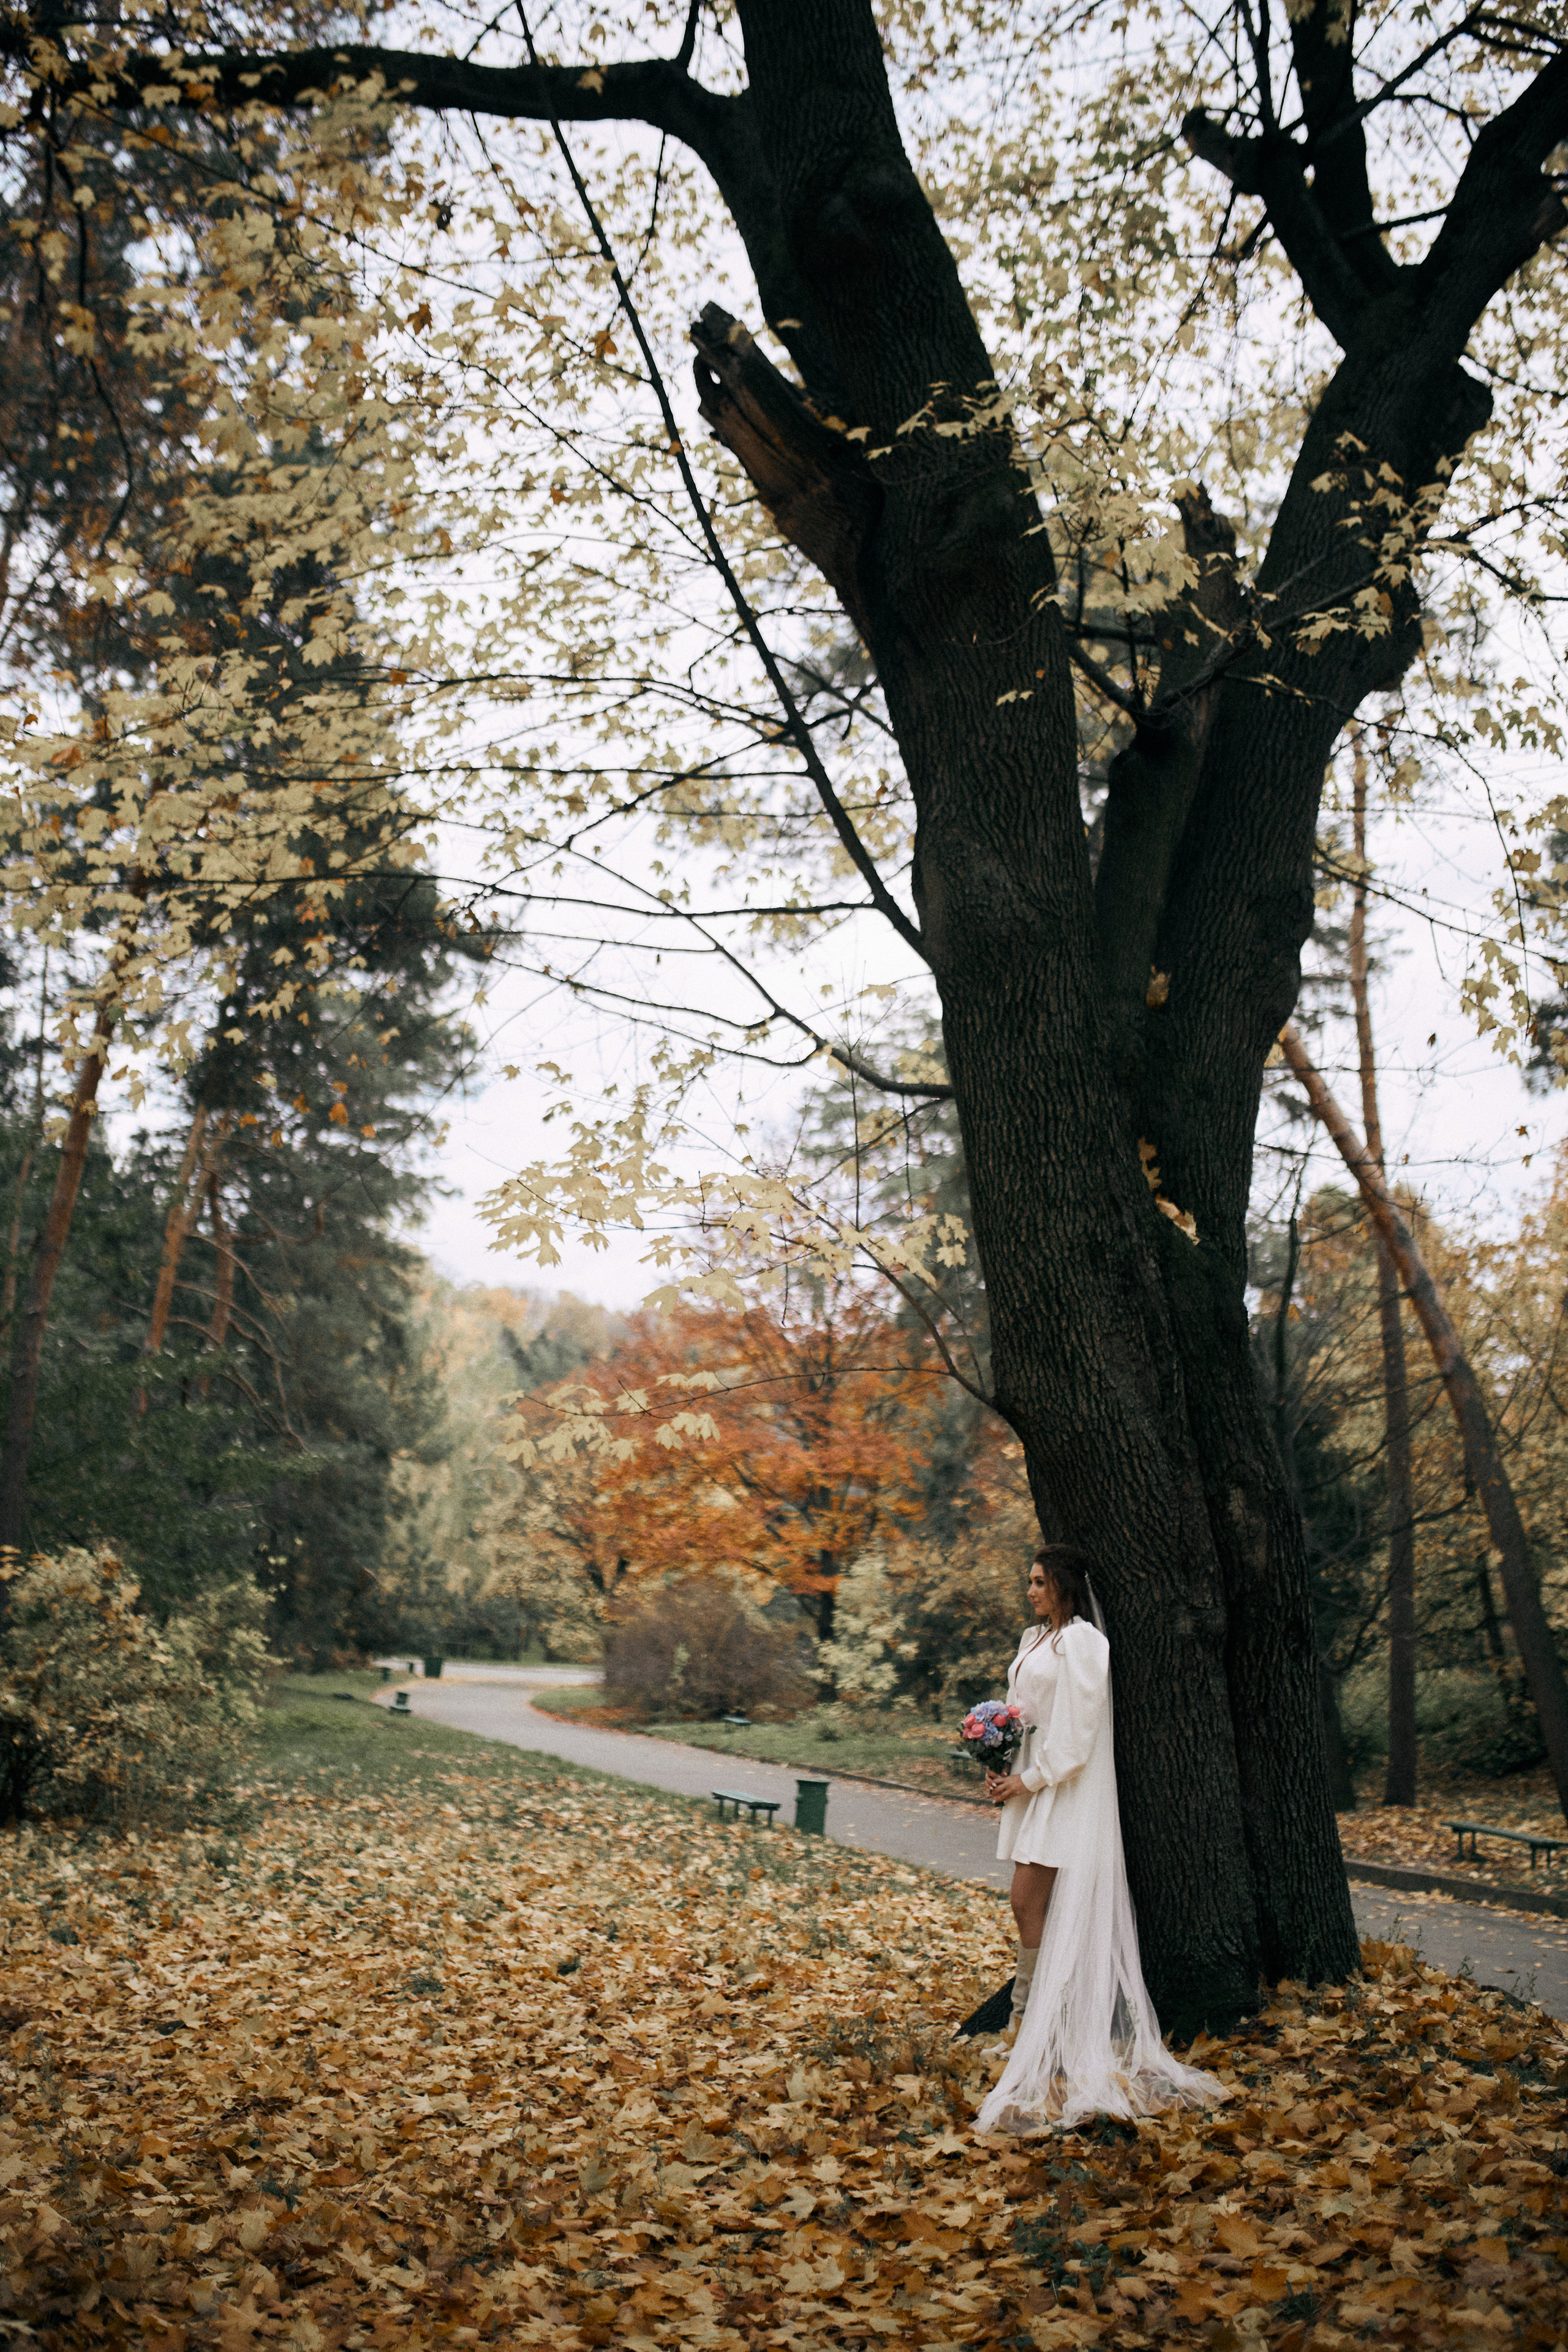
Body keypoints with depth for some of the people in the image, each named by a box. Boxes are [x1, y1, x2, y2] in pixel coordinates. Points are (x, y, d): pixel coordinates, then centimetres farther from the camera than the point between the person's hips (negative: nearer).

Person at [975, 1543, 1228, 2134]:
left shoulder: (1081, 1641, -12)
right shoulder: (1033, 1640, 16)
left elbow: (1076, 1728, -16)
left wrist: (1029, 1780, -14)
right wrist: (1002, 1769, 8)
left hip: (1066, 1789, -9)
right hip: (1031, 1784, 9)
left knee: (1030, 1903, -9)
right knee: (1030, 1907, 8)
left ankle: (1031, 2016, -2)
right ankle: (1032, 2021, 13)